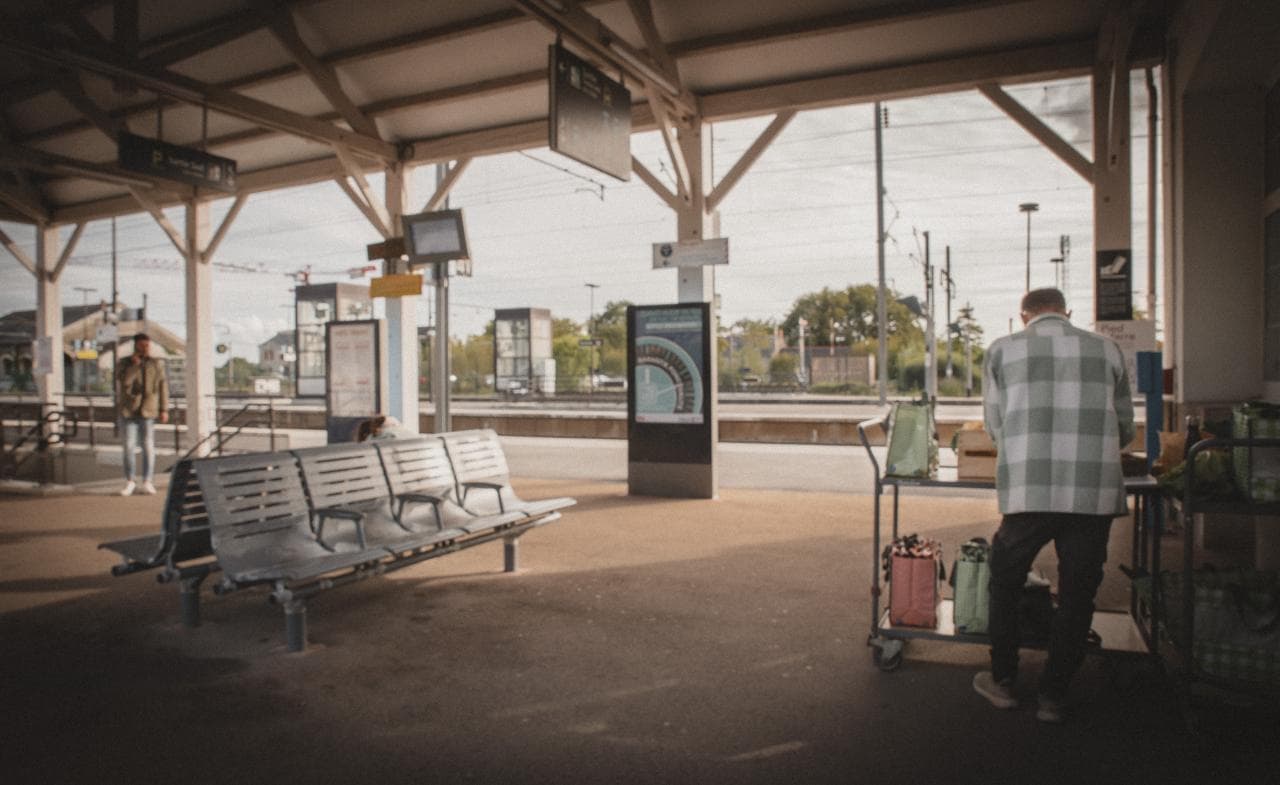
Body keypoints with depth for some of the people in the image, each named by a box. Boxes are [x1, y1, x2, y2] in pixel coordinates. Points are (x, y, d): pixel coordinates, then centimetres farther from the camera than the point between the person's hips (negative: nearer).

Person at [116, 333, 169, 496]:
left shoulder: (156, 364, 7)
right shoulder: (125, 364, 5)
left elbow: (163, 387, 7)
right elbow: (124, 381, -13)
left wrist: (164, 409, 3)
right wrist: (135, 364, -17)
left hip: (149, 411, 0)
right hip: (129, 411, 0)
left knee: (148, 446, -1)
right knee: (129, 446, 1)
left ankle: (148, 482, 7)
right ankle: (130, 481, 13)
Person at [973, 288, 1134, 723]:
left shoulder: (1003, 350, 7)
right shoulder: (1106, 350, 11)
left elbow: (995, 425, 9)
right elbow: (1125, 429, 16)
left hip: (1028, 490, -1)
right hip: (1095, 492, 1)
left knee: (1004, 583, 18)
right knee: (1077, 596, 14)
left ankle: (1002, 681, 28)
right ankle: (1053, 697, 22)